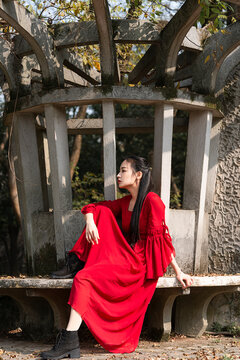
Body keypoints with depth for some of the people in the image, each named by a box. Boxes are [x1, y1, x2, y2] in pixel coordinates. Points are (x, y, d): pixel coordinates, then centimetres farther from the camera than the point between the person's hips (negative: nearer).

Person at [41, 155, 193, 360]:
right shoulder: (125, 203, 14)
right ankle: (83, 259, -2)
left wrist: (178, 272, -12)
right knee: (103, 213, -1)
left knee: (83, 279, -24)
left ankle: (70, 341, -24)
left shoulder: (152, 201, -10)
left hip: (138, 265, -8)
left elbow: (161, 238, -13)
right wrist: (90, 222, -3)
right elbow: (94, 207, 21)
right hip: (122, 257, 8)